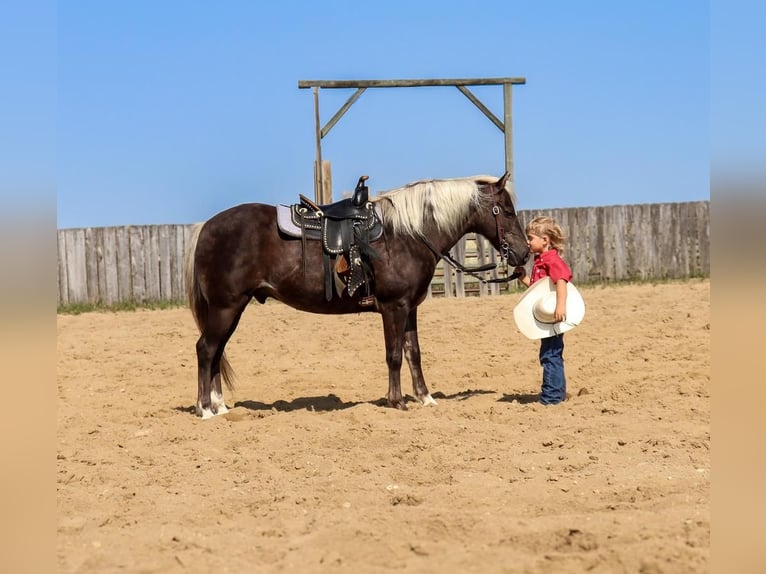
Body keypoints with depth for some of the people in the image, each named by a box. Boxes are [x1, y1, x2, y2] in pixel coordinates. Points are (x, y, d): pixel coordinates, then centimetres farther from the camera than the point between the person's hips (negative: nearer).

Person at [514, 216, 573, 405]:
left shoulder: (552, 259, -16)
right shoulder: (540, 261, 16)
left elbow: (561, 281, -30)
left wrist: (561, 306, -41)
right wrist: (524, 278, 6)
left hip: (553, 317, -11)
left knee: (550, 355, -8)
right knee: (550, 355, 18)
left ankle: (551, 396, -4)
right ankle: (557, 393, 28)